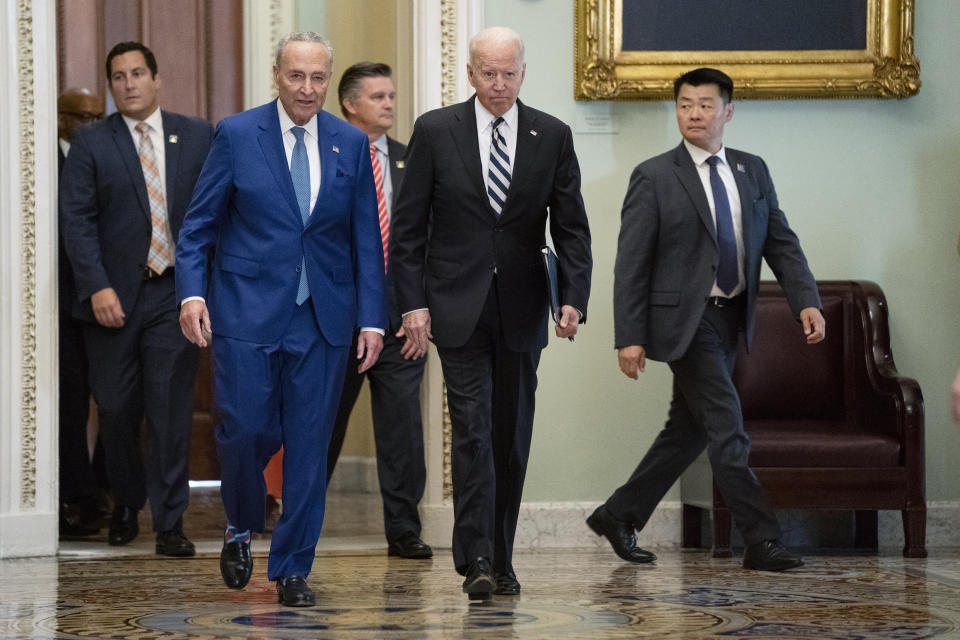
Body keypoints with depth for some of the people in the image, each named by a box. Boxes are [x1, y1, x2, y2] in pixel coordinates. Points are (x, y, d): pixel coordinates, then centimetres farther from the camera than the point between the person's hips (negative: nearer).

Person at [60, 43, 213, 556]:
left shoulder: (198, 137, 7)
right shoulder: (91, 143, 2)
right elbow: (76, 219, -3)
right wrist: (98, 287, -13)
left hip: (175, 291, 0)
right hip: (114, 296, 0)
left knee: (171, 410, -4)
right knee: (115, 408, 6)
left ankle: (169, 523, 2)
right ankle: (126, 503, 30)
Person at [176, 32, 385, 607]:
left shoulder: (352, 144, 6)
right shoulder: (237, 135, 0)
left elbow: (367, 239, 8)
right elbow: (199, 223, 3)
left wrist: (372, 318, 1)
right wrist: (192, 291, -11)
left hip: (324, 319, 2)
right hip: (247, 311, -2)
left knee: (309, 445, 2)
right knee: (246, 431, -6)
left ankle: (293, 569, 13)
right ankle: (241, 528, 24)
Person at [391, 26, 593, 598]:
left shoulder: (553, 137, 4)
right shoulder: (436, 131, -1)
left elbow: (571, 227, 3)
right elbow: (408, 226, 1)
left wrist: (574, 298, -10)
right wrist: (413, 304, -7)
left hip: (521, 310, 2)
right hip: (458, 307, -2)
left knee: (513, 436, 7)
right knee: (473, 429, -11)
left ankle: (502, 559, 16)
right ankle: (477, 561, -12)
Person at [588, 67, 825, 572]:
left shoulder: (752, 171, 9)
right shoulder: (654, 178, -6)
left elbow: (780, 242, 8)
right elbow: (631, 263, -7)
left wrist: (807, 301, -7)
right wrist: (630, 337, -13)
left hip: (730, 317, 6)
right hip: (684, 318, -6)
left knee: (690, 429, 12)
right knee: (727, 429, -9)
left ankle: (619, 515, 26)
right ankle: (761, 541, -5)